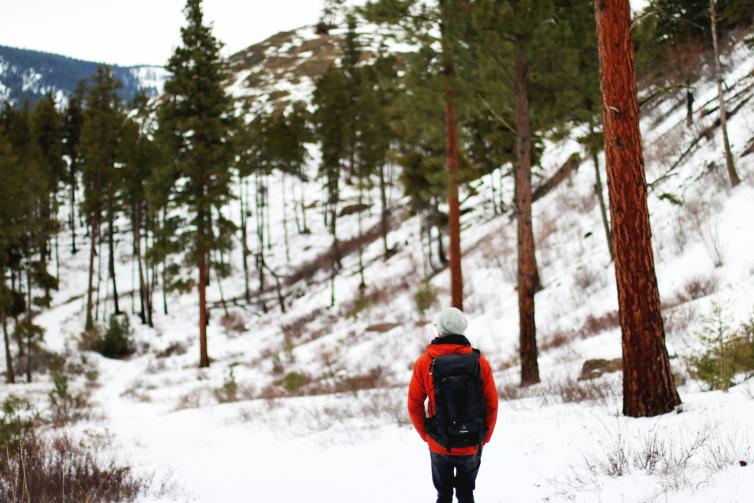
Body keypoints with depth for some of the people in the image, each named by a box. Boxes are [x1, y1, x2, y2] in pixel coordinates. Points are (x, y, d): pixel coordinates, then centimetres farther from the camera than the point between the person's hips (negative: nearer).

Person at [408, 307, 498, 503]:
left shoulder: (425, 362, -10)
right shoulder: (480, 362, -8)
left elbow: (414, 405, -5)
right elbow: (492, 405, -3)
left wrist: (426, 435, 9)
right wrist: (483, 438, 10)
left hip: (439, 445, 0)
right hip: (472, 447, 0)